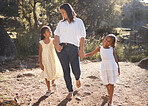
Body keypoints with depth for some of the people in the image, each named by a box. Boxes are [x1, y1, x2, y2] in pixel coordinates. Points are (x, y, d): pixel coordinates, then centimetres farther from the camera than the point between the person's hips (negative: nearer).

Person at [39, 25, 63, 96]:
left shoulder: (52, 40, -5)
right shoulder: (41, 43, -7)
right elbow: (40, 53, -3)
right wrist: (40, 63, -6)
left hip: (53, 60, 1)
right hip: (45, 61, -1)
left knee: (54, 73, 8)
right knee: (46, 75, 3)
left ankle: (53, 82, 44)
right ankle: (49, 90, 19)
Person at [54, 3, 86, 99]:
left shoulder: (78, 22, 12)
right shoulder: (61, 23, 19)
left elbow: (82, 37, 7)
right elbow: (56, 35, 9)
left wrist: (81, 50, -2)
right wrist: (57, 45, -10)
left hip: (73, 48, -2)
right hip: (62, 48, 3)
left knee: (76, 71, -8)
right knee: (66, 71, 3)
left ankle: (77, 79, 29)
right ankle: (70, 91, 16)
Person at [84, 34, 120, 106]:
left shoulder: (112, 49, 13)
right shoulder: (100, 48, 14)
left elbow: (115, 59, 15)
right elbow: (91, 54, 13)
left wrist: (118, 68, 11)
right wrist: (84, 55, -2)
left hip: (112, 66, -1)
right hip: (104, 66, 1)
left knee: (111, 83, -2)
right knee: (106, 83, 12)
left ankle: (110, 100, 4)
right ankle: (109, 95, 38)